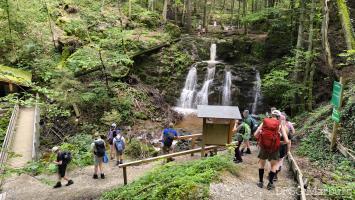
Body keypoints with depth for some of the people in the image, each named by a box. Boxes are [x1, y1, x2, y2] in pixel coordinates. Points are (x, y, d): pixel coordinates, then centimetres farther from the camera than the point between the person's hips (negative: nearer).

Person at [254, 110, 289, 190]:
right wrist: (279, 142, 13)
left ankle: (260, 182, 26)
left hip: (263, 146, 1)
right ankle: (270, 183, 18)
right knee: (274, 165, 20)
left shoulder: (264, 122, 2)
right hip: (274, 147, -1)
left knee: (261, 163, 24)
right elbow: (286, 141, -6)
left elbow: (255, 134, -1)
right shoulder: (280, 124, -1)